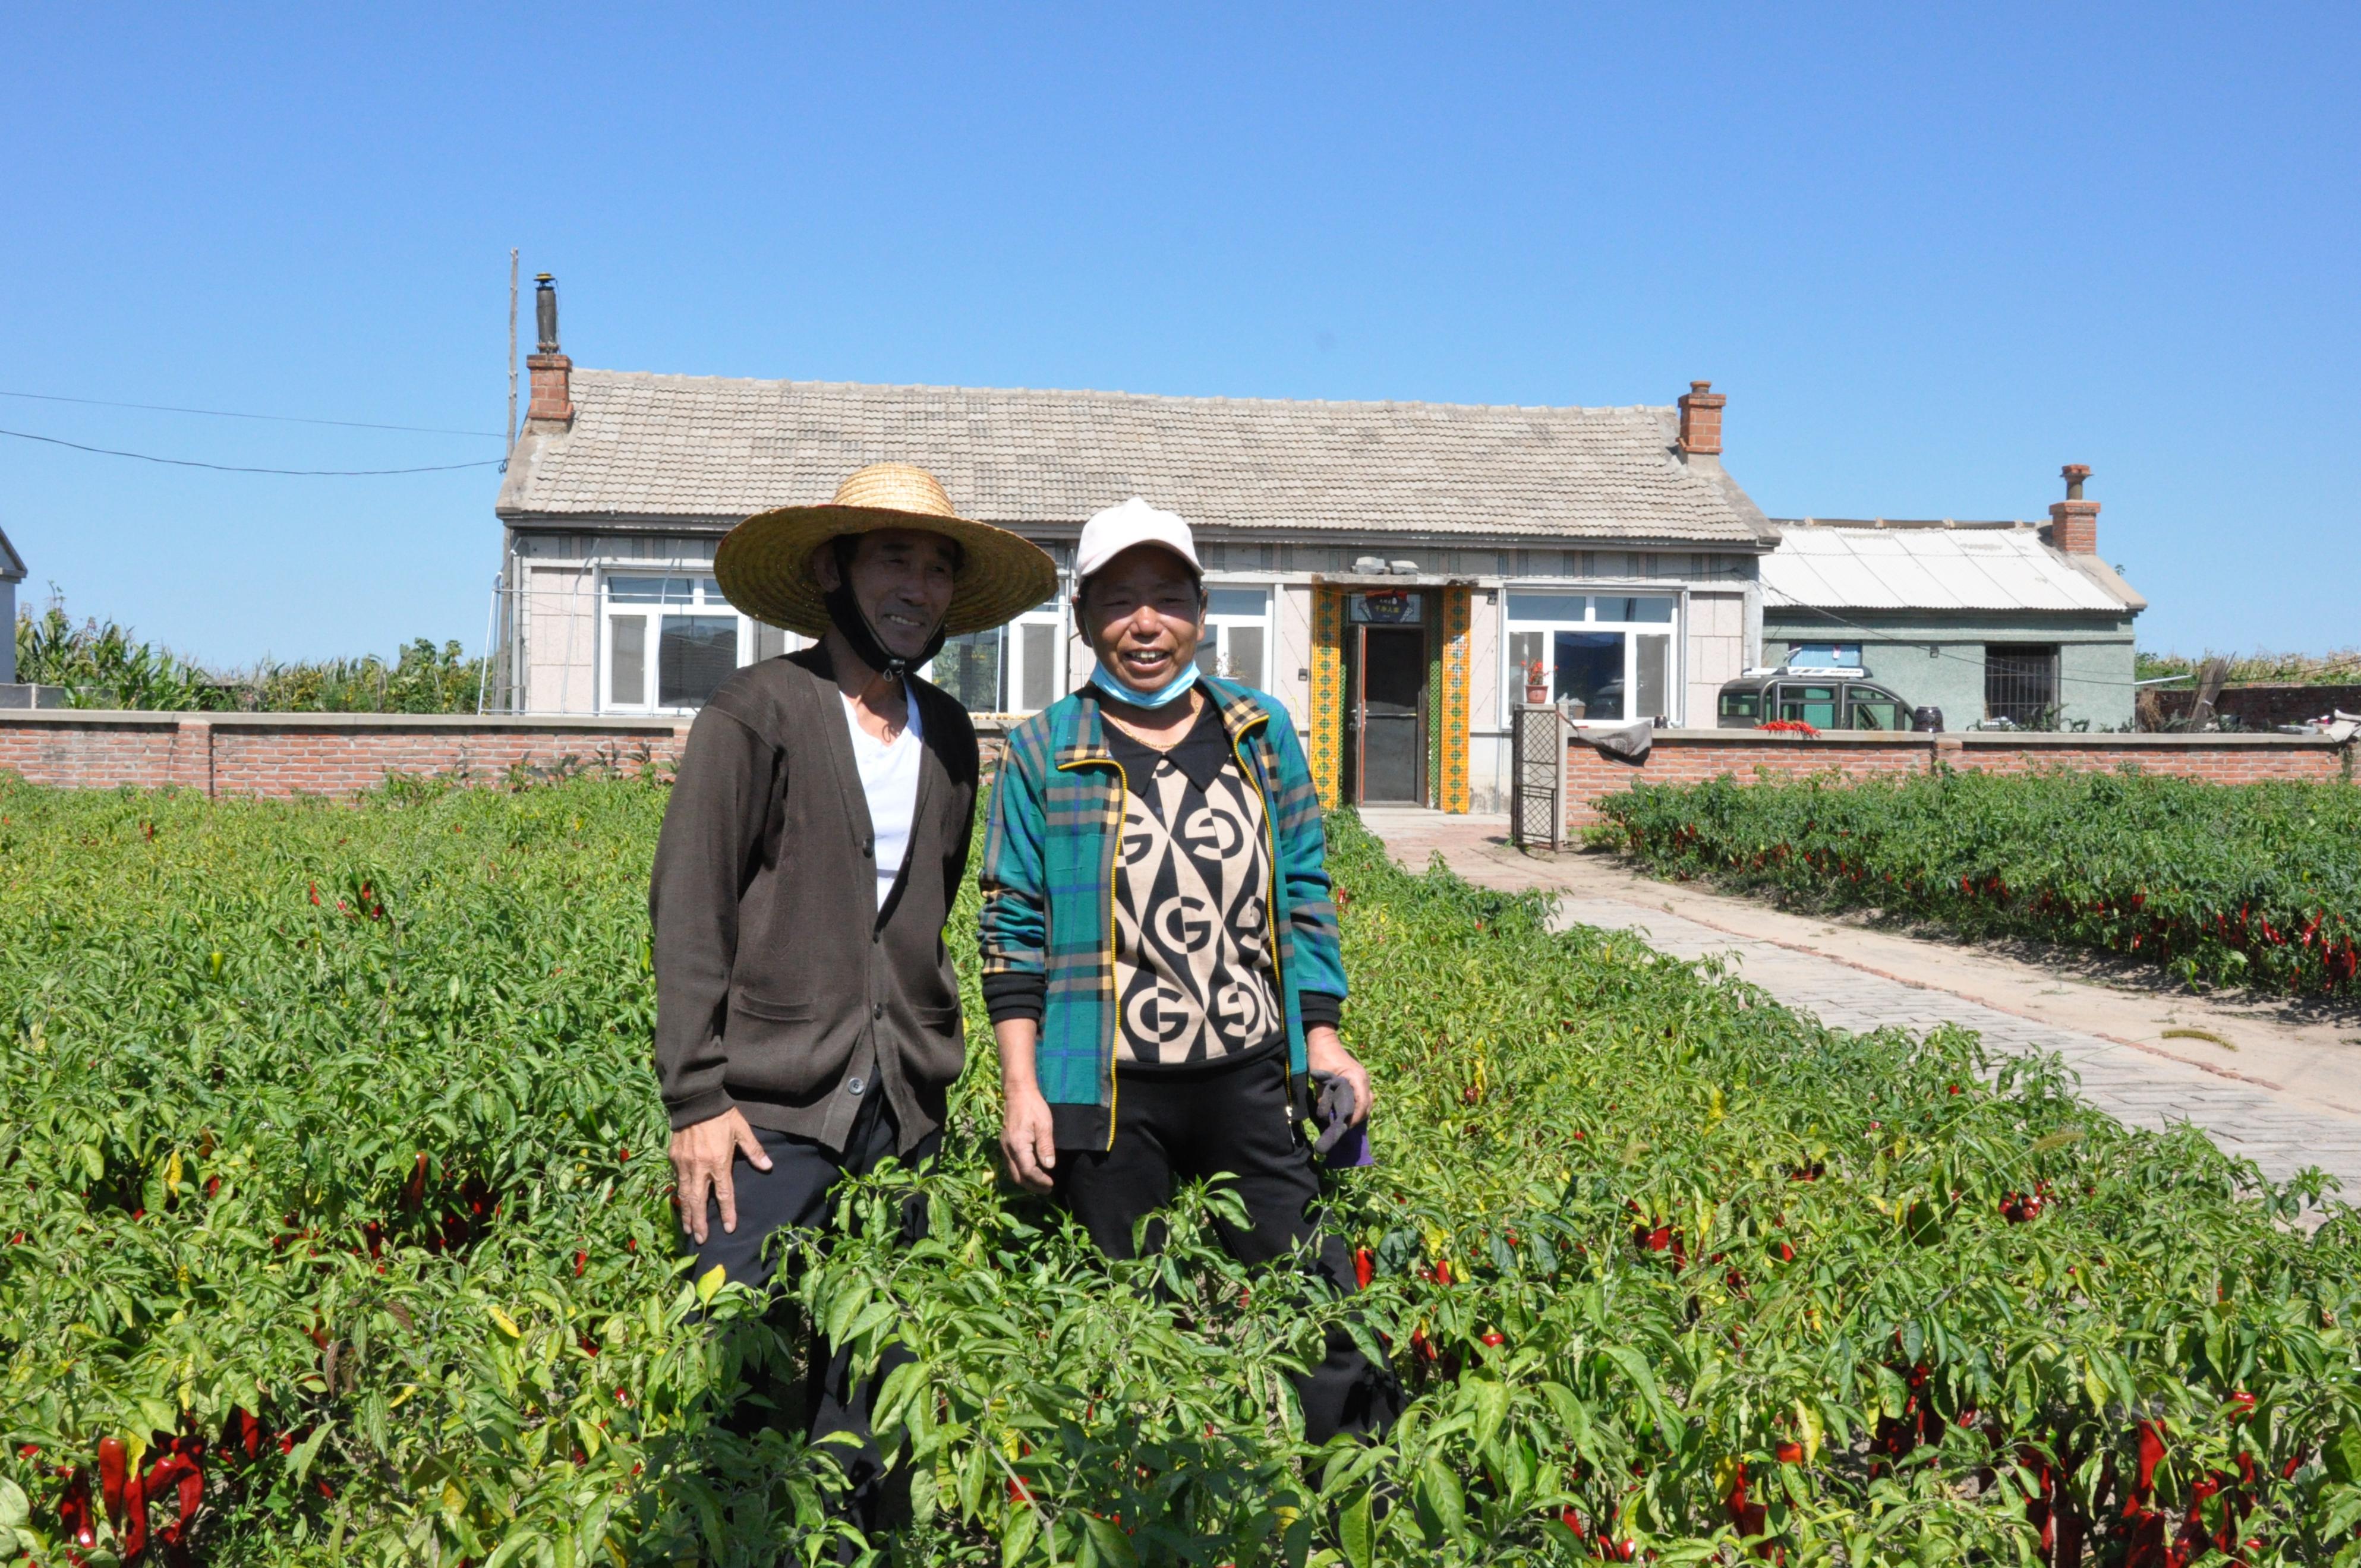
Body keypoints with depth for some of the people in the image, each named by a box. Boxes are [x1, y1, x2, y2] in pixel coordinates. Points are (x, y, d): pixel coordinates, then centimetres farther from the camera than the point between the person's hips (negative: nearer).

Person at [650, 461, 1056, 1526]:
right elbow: (687, 914, -7)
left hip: (903, 1116, 5)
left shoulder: (948, 737, 12)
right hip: (772, 1110, -5)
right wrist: (697, 1098, -11)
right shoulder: (754, 713, -5)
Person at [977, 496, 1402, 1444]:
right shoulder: (1043, 755, 2)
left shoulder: (1260, 732, 9)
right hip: (1107, 1090, -1)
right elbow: (1013, 928, 2)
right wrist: (1020, 1089, -4)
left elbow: (1304, 893, 13)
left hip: (1248, 1079, 2)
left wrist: (1323, 1038, 7)